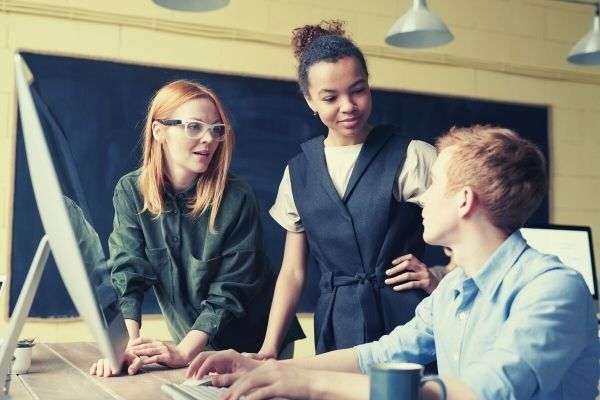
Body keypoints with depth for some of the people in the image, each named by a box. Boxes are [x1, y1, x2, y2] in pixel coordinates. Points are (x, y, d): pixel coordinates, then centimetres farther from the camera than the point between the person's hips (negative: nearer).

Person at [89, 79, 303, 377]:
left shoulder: (237, 199, -19)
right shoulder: (130, 191, -10)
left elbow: (229, 290, -20)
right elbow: (127, 275, -16)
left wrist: (183, 352, -32)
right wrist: (127, 344, -33)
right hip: (190, 344, 2)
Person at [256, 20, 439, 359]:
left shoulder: (412, 158, -4)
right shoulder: (299, 172, 8)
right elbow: (293, 272, 10)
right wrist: (269, 349, 3)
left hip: (407, 320, -2)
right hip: (336, 328, 3)